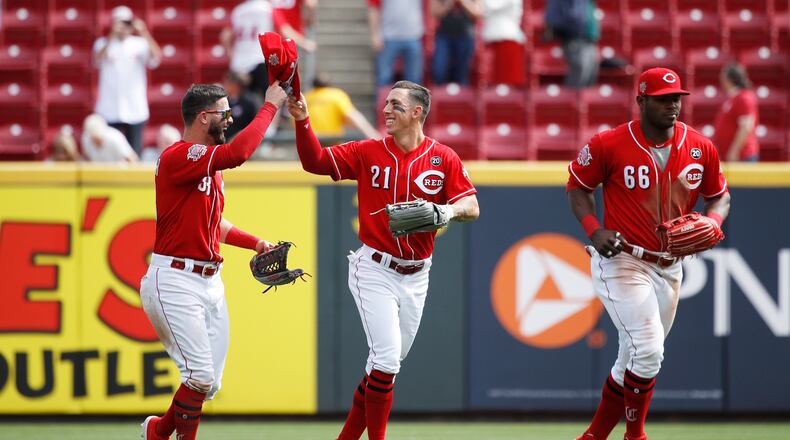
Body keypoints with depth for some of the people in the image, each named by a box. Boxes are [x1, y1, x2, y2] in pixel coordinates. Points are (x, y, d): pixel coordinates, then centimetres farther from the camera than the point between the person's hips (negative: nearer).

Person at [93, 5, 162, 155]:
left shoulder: (140, 44, 4)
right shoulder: (103, 43, 3)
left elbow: (156, 59, -11)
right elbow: (98, 61, -16)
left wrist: (144, 33, -20)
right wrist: (112, 36, -24)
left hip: (135, 110, 1)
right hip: (110, 111, -1)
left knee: (135, 152, 2)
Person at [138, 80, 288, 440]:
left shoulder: (210, 161, 16)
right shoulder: (177, 157, -15)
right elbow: (237, 154, -30)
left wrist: (255, 244, 13)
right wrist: (270, 106, -24)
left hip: (210, 281, 9)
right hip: (175, 280, -9)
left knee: (211, 383, 9)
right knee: (201, 376, -14)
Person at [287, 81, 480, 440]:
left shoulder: (443, 158, -1)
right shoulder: (368, 153, -3)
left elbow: (472, 207, -4)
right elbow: (315, 162, -7)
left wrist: (448, 211, -25)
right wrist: (302, 121, -21)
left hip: (415, 276, 3)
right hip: (375, 272, -3)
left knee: (388, 362, 11)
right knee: (387, 357, -14)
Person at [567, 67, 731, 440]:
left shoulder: (700, 148, 0)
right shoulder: (609, 144, -12)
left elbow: (719, 196, 13)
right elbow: (578, 186, 2)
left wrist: (712, 222, -9)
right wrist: (593, 229, -15)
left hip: (668, 267, 6)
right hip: (621, 261, -6)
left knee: (635, 359, 15)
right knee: (648, 351, -18)